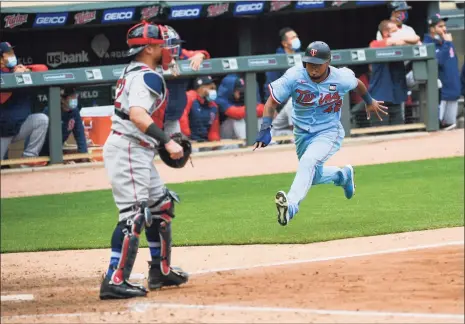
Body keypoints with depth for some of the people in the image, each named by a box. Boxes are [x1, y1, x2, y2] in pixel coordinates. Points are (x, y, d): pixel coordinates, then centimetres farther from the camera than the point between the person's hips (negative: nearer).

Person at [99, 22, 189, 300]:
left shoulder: (133, 72, 16)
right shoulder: (148, 77, -15)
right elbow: (137, 114, -31)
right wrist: (167, 142, -35)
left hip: (138, 151, 11)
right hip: (128, 151, -11)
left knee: (161, 206, 19)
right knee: (135, 214, -15)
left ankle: (161, 271, 27)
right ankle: (115, 282, -20)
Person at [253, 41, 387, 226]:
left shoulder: (341, 79, -18)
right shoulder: (294, 76, -20)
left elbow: (357, 83, 7)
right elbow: (272, 101, -15)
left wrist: (369, 102, 25)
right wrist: (265, 129, -29)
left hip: (329, 133, -4)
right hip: (302, 133, 4)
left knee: (308, 161, -31)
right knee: (314, 176, 18)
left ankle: (291, 205, -42)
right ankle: (343, 175, 50)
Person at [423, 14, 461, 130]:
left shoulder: (446, 41, 13)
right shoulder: (428, 44, -12)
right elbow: (438, 62, -26)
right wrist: (447, 44, -18)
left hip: (453, 88, 8)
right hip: (440, 90, -8)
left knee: (450, 124, 13)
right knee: (437, 124, -9)